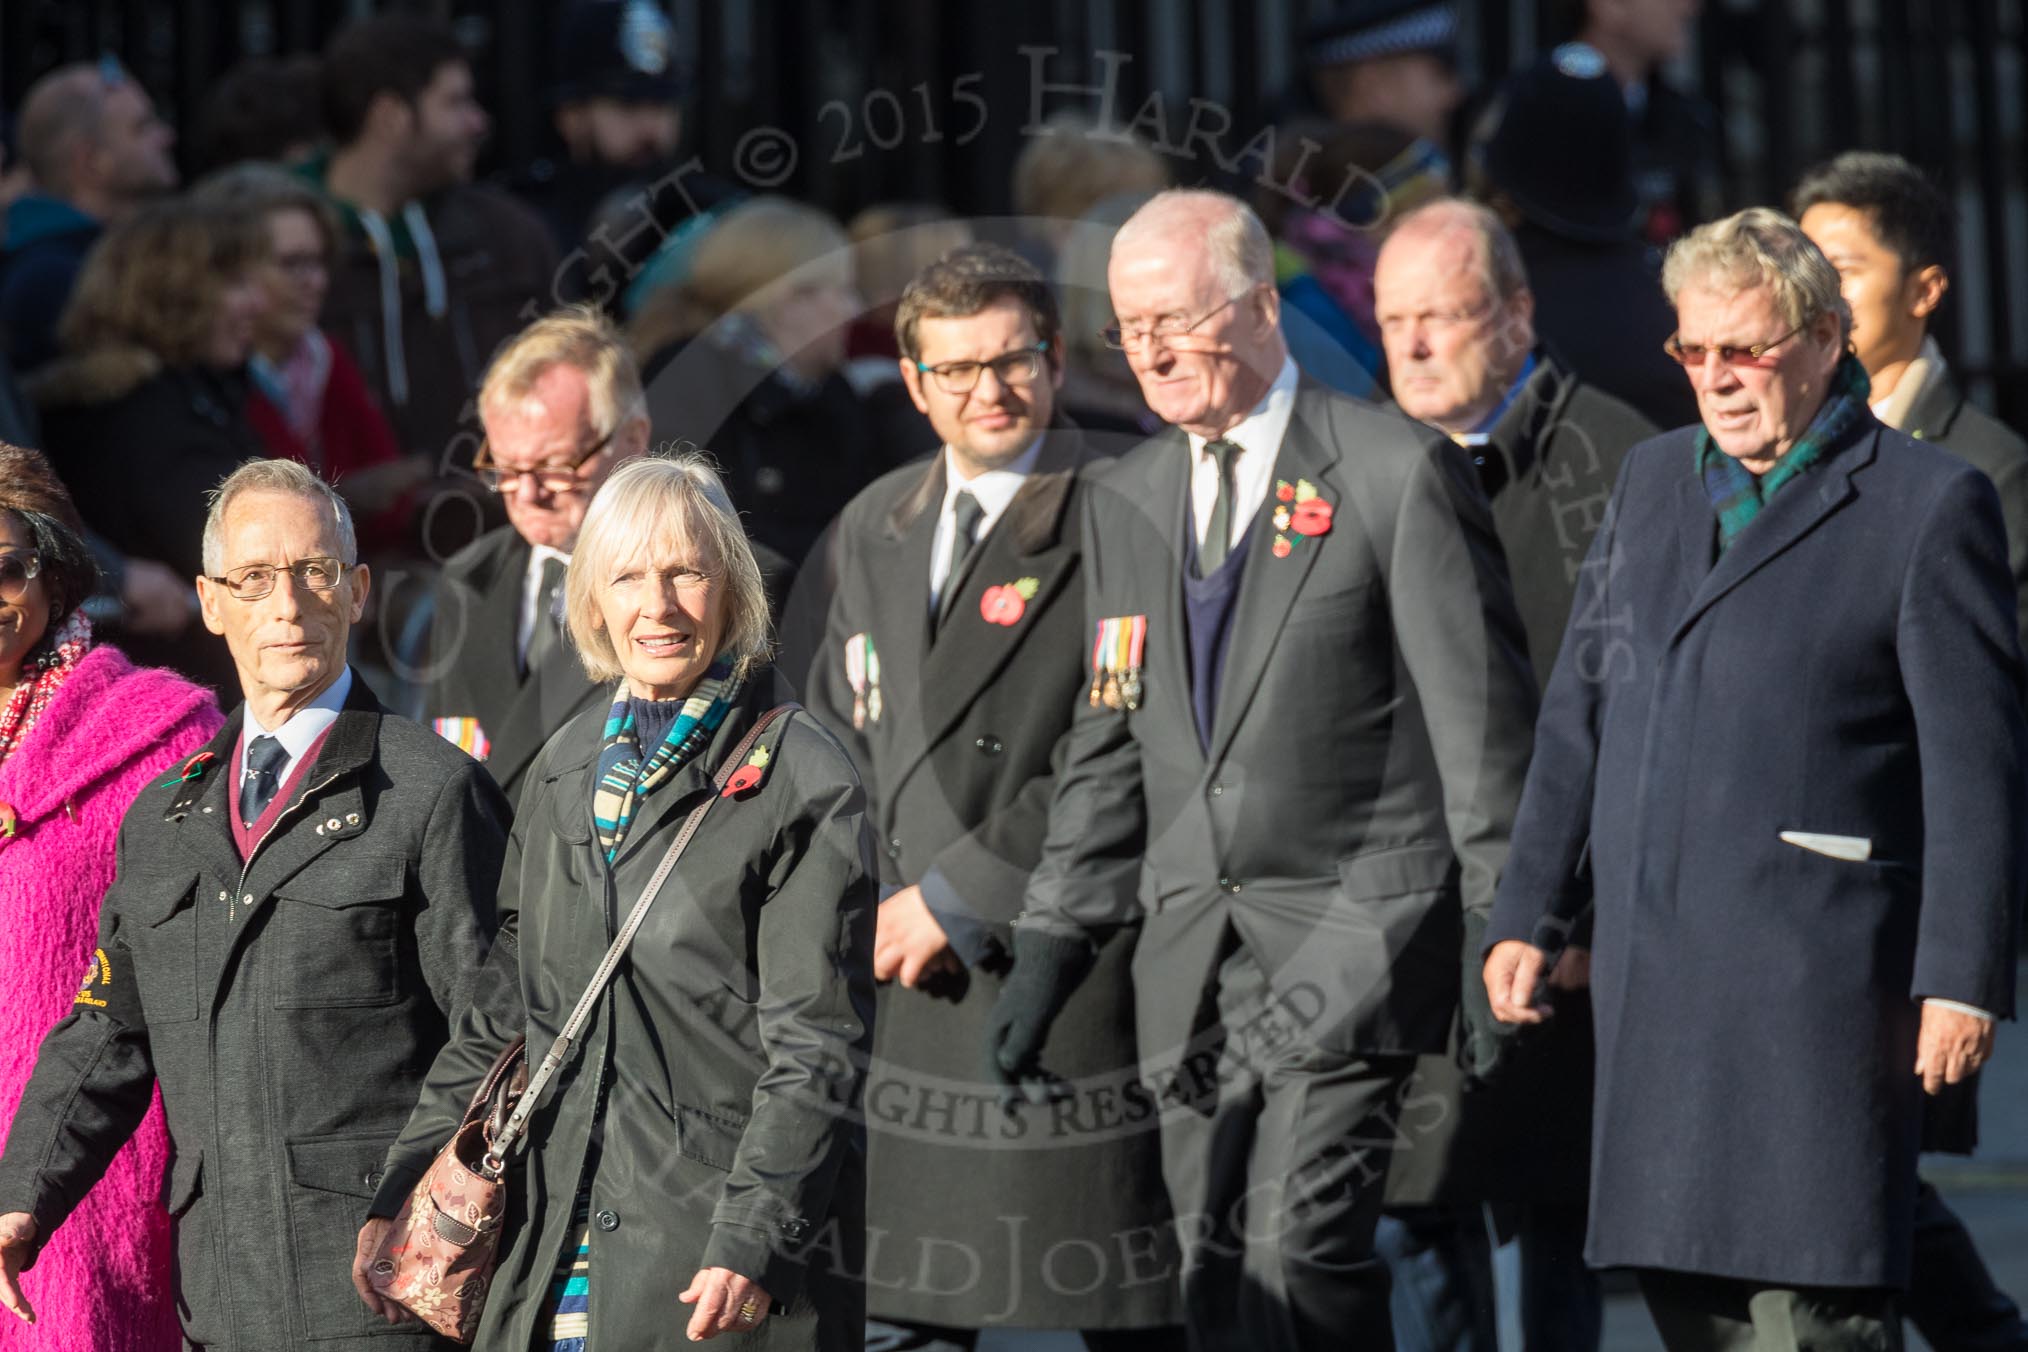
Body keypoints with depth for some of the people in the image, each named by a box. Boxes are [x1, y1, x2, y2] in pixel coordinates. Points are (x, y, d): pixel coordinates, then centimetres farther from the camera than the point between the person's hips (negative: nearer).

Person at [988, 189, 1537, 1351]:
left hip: (1349, 944, -6)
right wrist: (1049, 947, 10)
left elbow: (1481, 721, -5)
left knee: (1305, 1244, -18)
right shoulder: (1129, 502, 15)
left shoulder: (1398, 472, -3)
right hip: (1194, 952, 6)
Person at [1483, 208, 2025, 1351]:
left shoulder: (1931, 504, -3)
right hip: (1651, 977, 6)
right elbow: (1581, 711, 20)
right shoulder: (1655, 479, 16)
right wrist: (1530, 911, 16)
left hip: (1818, 984, -6)